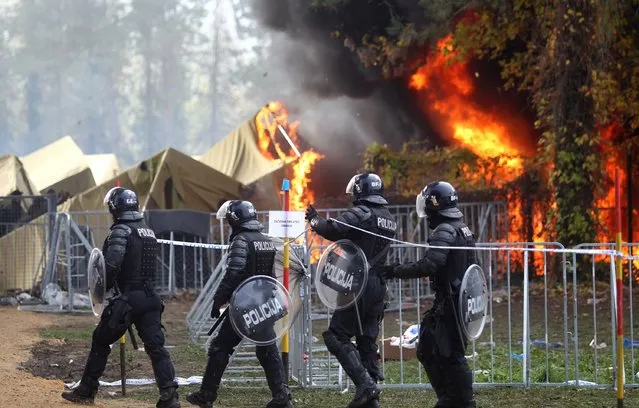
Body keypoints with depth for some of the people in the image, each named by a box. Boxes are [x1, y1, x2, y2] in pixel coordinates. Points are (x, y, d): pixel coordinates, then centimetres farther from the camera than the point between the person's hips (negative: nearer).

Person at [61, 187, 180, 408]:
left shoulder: (122, 231, -10)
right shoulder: (149, 232, 14)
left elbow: (111, 264, -21)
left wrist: (102, 287, -6)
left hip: (127, 298, -6)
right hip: (150, 296, 6)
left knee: (101, 342, 11)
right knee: (156, 346, -1)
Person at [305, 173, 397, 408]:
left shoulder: (362, 213, -11)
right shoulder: (390, 219, 14)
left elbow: (334, 230, -24)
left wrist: (315, 221, -4)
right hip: (378, 285, 8)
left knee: (337, 336, -5)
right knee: (368, 340, 12)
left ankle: (365, 383, -17)